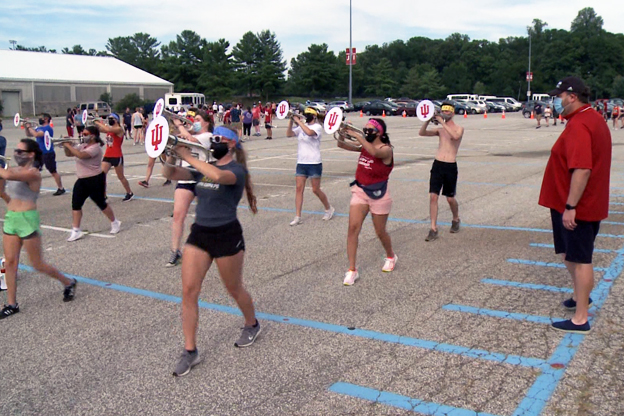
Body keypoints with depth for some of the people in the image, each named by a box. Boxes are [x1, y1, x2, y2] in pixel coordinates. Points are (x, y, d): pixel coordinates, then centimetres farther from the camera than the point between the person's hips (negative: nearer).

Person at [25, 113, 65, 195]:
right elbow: (28, 134, 19)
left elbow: (36, 134, -28)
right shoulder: (39, 128, 11)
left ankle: (61, 189, 9)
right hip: (39, 154, 9)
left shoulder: (47, 128, -16)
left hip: (48, 154, -9)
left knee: (53, 172, -1)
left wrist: (29, 127, -15)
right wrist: (27, 127, 4)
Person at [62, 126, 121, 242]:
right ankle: (76, 231, 3)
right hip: (82, 180, 8)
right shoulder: (83, 146, 9)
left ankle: (115, 223, 27)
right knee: (75, 205, -1)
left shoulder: (95, 147, -18)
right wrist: (66, 146, -9)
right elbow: (69, 154, 9)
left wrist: (68, 145, -26)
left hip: (95, 180, -8)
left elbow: (80, 155, -32)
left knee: (101, 204, 5)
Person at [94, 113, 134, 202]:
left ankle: (129, 193, 27)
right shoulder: (109, 128, 11)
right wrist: (96, 124, -11)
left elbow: (108, 129, -28)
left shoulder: (119, 129, -12)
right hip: (107, 156, 7)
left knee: (120, 177, 7)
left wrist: (99, 123, -19)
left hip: (117, 157, -7)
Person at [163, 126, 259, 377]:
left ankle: (252, 325, 41)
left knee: (234, 289, 12)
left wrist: (188, 156, -28)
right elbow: (171, 174, 4)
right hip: (199, 234, 6)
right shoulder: (205, 169, 11)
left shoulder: (236, 170, -10)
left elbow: (217, 176, -33)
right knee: (189, 290, -3)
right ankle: (190, 351, 5)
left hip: (226, 235, -6)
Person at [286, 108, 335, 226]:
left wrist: (298, 121, -25)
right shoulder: (302, 127, 9)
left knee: (316, 189, 1)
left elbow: (309, 132, -30)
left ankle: (329, 209, 25)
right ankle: (297, 217, 3)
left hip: (314, 163, -5)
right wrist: (291, 121, -11)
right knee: (299, 188, 0)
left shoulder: (317, 127, -8)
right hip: (301, 162, 6)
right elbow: (288, 134, 0)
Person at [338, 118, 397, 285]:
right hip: (360, 191, 5)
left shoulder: (386, 149, -14)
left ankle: (391, 257, 43)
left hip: (378, 194, -5)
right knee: (353, 227, -9)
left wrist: (357, 135, -36)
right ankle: (352, 270, -4)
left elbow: (375, 152, -38)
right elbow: (343, 145, 1)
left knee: (380, 232, 11)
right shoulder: (365, 145, 4)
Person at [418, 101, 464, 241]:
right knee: (433, 196, -6)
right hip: (437, 165, 3)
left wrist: (442, 122, -25)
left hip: (451, 167, -3)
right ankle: (433, 228, -2)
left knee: (450, 198, 8)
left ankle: (456, 219, 37)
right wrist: (428, 120, -16)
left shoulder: (459, 128, -1)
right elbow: (422, 133, -1)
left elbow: (455, 136, -25)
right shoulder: (440, 130, 11)